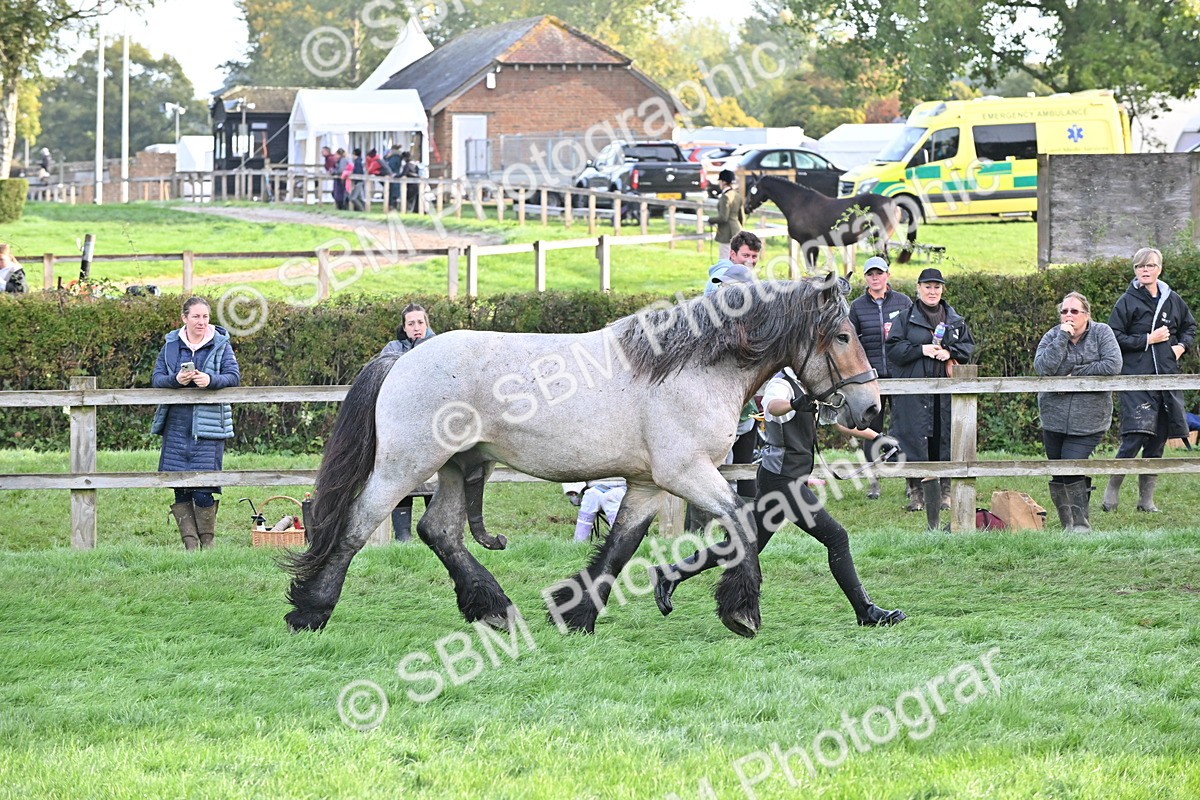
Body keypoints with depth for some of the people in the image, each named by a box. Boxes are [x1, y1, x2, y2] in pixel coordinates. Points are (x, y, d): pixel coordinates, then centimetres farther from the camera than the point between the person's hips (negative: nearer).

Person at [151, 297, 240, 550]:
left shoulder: (221, 345, 4)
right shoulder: (171, 345, 10)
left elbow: (234, 377, -3)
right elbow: (156, 379, 6)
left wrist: (211, 381, -22)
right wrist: (176, 380, -16)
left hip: (208, 427, -3)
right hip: (177, 425, 3)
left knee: (203, 490, -8)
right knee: (180, 490, 1)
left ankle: (207, 543, 7)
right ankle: (189, 543, 8)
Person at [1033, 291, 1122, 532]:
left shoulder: (1101, 333, -1)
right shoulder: (1052, 337, 2)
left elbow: (1112, 365, -16)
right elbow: (1042, 368, -15)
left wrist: (1074, 374, -12)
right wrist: (1063, 338, -18)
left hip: (1088, 420, -3)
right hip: (1054, 419, 3)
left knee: (1073, 469, -15)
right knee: (1058, 473, 7)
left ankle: (1081, 523, -6)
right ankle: (1067, 523, 20)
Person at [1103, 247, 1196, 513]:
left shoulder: (1173, 301, 11)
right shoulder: (1127, 302, -3)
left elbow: (1189, 326, 28)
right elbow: (1113, 337, -7)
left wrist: (1181, 345, 9)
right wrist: (1148, 339, -11)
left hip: (1166, 377, 5)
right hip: (1136, 376, -5)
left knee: (1158, 439, 7)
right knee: (1136, 435, -16)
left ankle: (1146, 499, 14)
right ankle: (1111, 493, -5)